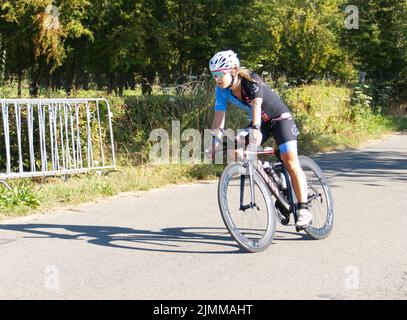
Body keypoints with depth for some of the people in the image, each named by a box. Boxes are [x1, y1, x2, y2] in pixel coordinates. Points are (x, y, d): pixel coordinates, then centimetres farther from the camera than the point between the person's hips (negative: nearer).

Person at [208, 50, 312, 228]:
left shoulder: (252, 80, -29)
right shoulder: (222, 90, -13)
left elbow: (256, 105, -44)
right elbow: (219, 115, -17)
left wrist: (255, 129, -60)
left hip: (280, 118, -6)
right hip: (260, 122, 6)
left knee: (290, 161, -18)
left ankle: (304, 210, -16)